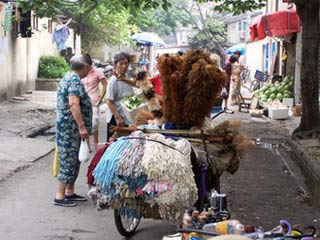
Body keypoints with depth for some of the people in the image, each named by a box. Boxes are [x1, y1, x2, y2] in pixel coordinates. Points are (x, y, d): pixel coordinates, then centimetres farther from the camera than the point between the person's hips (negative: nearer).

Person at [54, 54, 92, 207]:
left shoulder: (68, 77, 16)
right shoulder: (75, 80, -16)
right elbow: (73, 104, -28)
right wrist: (82, 126, -29)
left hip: (68, 127, 10)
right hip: (70, 127, -10)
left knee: (74, 160, 15)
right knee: (69, 161, -6)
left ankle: (70, 192, 22)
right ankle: (59, 196, -3)